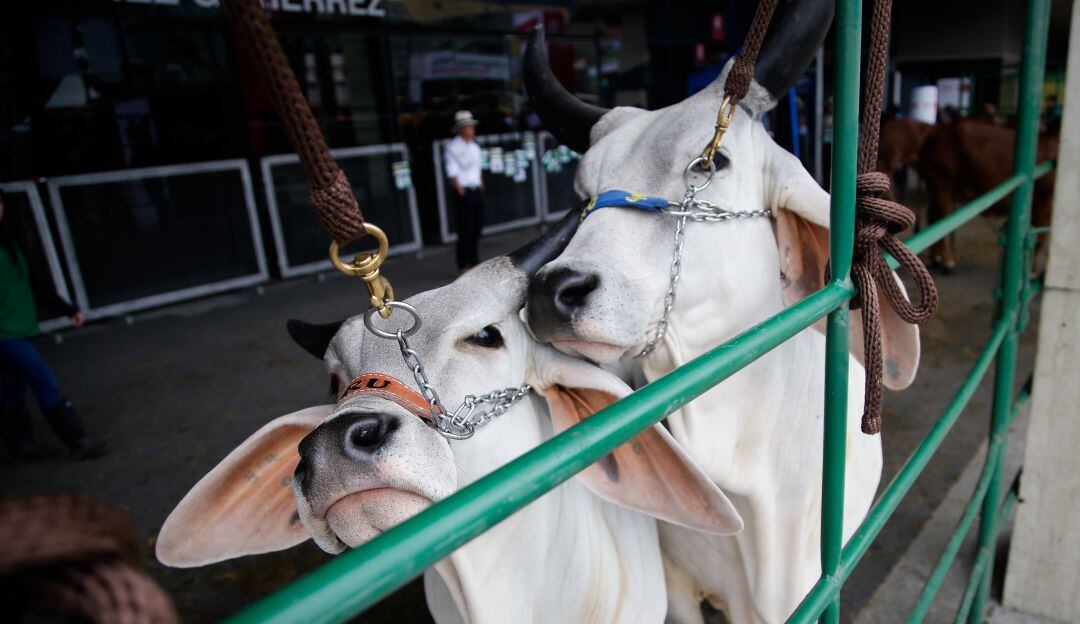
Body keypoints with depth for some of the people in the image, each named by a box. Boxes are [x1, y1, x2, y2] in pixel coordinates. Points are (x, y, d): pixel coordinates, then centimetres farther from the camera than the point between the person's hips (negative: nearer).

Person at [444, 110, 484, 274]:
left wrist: (480, 186, 12)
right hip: (463, 192, -7)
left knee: (477, 227, 11)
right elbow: (452, 173, -13)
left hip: (477, 191, 7)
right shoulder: (453, 148, -8)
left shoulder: (475, 147, 15)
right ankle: (462, 266, 4)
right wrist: (461, 192, -17)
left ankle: (474, 262, 23)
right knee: (465, 229, -5)